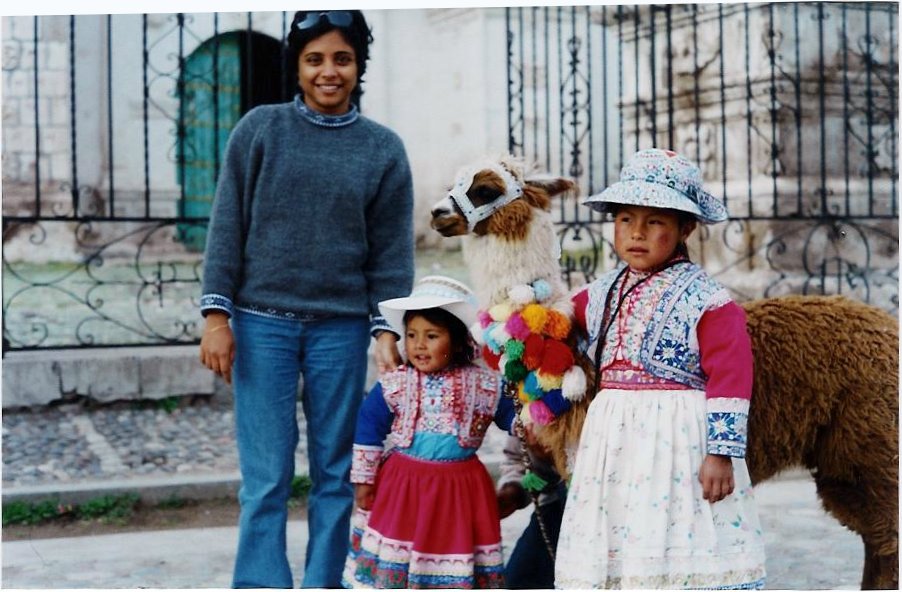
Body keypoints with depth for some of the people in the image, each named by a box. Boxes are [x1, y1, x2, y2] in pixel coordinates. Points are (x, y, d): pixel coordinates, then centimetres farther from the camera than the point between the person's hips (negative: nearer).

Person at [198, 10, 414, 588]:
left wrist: (387, 329, -4)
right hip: (262, 323, -1)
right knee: (266, 477, -3)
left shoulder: (383, 149, 6)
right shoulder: (260, 129, 4)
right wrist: (217, 314, -3)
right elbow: (227, 227, 3)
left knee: (336, 475, 6)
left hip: (342, 328, 1)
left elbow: (392, 251, 5)